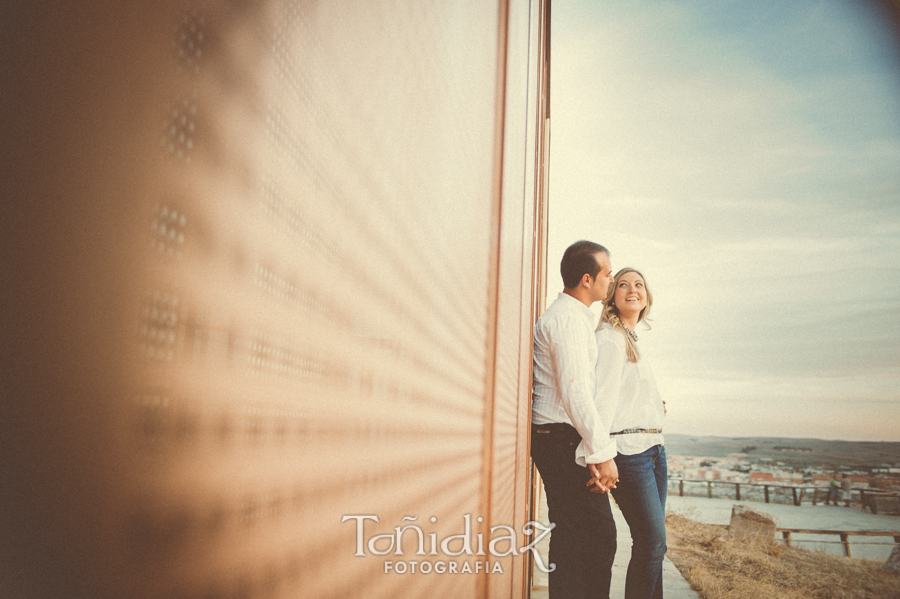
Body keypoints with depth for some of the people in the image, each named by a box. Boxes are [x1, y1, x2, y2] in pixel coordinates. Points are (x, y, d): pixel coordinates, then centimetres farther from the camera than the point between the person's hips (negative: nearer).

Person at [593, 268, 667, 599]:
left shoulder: (631, 340, 21)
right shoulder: (610, 337, -8)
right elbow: (604, 396, -19)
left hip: (653, 448, 9)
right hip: (629, 449, -9)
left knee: (651, 544, 10)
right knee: (652, 544, -7)